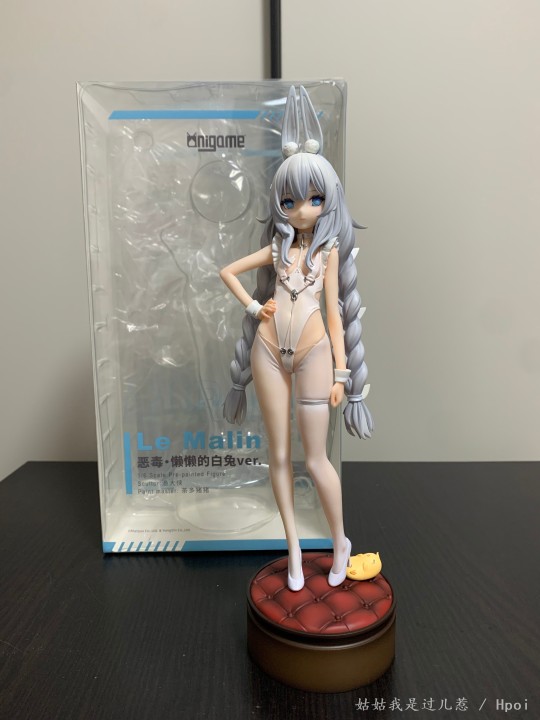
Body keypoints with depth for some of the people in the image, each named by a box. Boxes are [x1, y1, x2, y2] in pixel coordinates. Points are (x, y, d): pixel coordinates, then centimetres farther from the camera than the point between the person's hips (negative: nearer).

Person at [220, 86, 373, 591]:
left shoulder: (330, 250, 6)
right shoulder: (276, 247, 11)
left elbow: (335, 311, 3)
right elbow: (227, 271, 18)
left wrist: (341, 372, -1)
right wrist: (253, 307, 5)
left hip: (313, 353, -2)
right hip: (268, 351, 3)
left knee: (315, 459, 1)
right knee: (279, 455, 8)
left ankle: (340, 541, 24)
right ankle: (293, 547, 24)